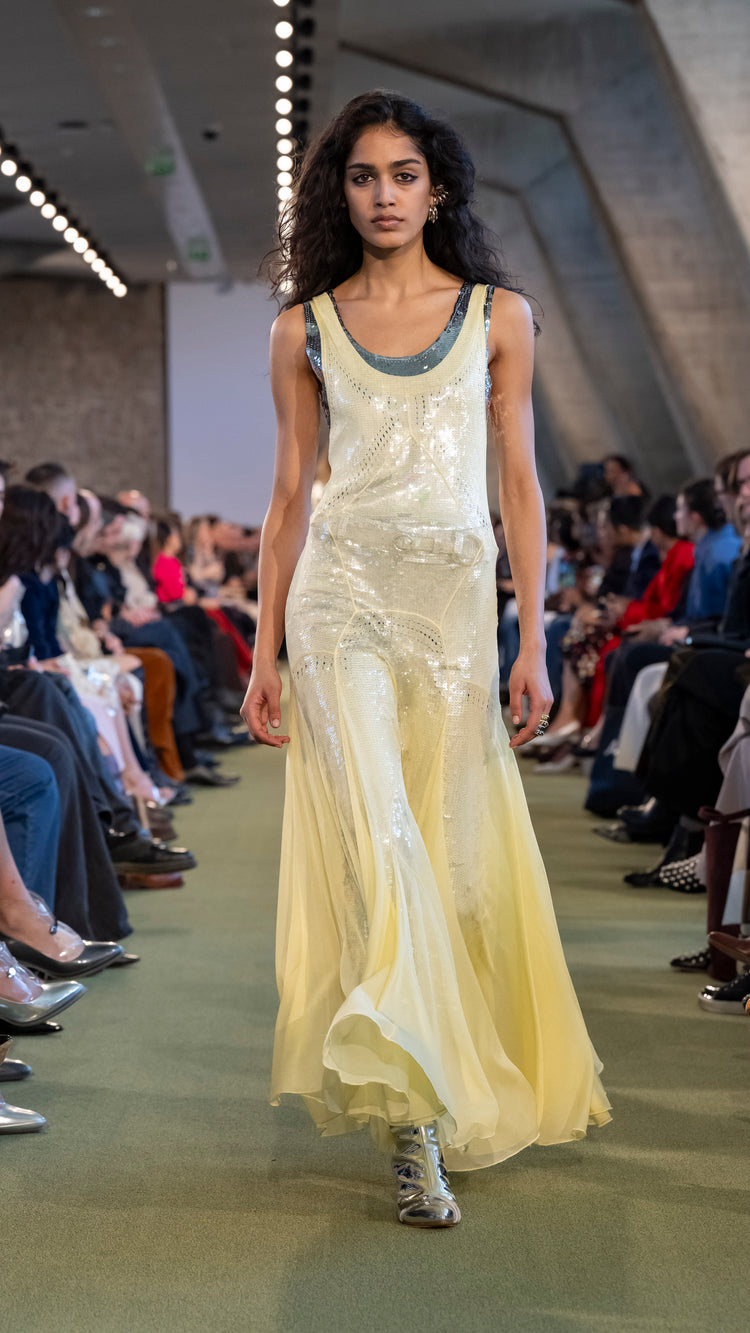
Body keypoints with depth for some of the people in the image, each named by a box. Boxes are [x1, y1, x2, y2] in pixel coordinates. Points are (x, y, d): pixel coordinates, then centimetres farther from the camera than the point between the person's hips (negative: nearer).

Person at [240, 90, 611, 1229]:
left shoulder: (498, 313, 9)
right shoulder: (305, 329, 9)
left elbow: (521, 485, 6)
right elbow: (290, 497, 10)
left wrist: (533, 642, -1)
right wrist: (263, 653, 5)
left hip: (457, 602, 1)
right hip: (342, 597, -1)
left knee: (455, 848, 3)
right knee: (377, 838, -13)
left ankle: (473, 1085, 20)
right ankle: (414, 1124, -13)